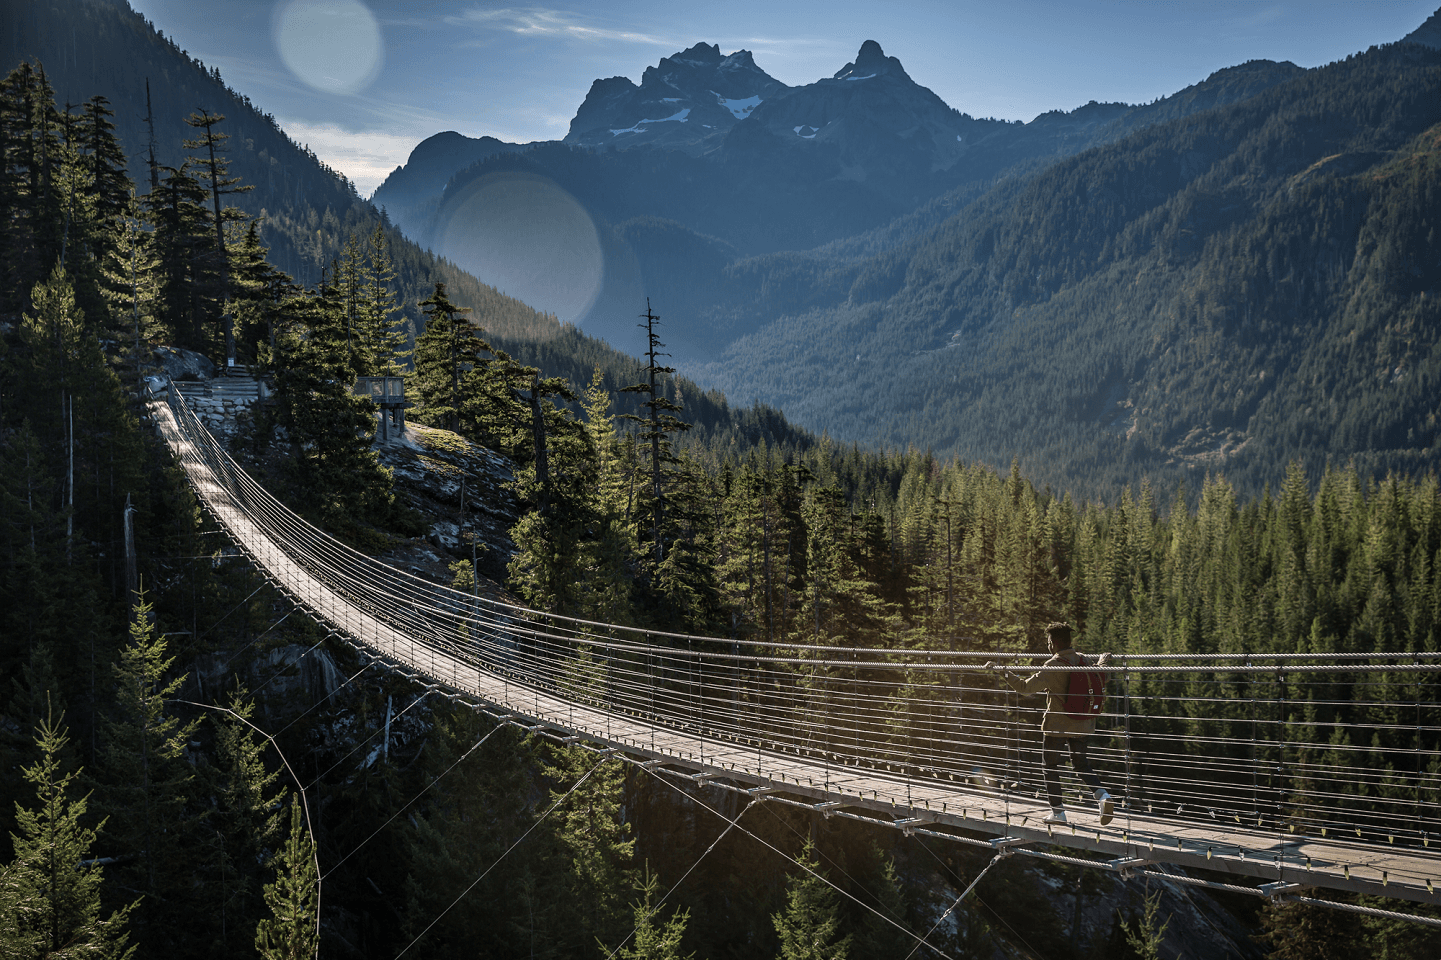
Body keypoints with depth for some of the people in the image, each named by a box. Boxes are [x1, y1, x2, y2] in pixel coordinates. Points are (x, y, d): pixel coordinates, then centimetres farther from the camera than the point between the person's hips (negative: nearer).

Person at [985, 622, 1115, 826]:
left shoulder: (1053, 666, -17)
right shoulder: (1084, 661, 1)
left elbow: (1026, 687, -20)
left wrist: (1003, 671, -12)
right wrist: (1103, 663, 42)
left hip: (1057, 725, -6)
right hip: (1084, 724, 6)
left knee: (1051, 765, 10)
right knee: (1080, 763, 20)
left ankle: (1058, 811, 12)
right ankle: (1103, 795, -1)